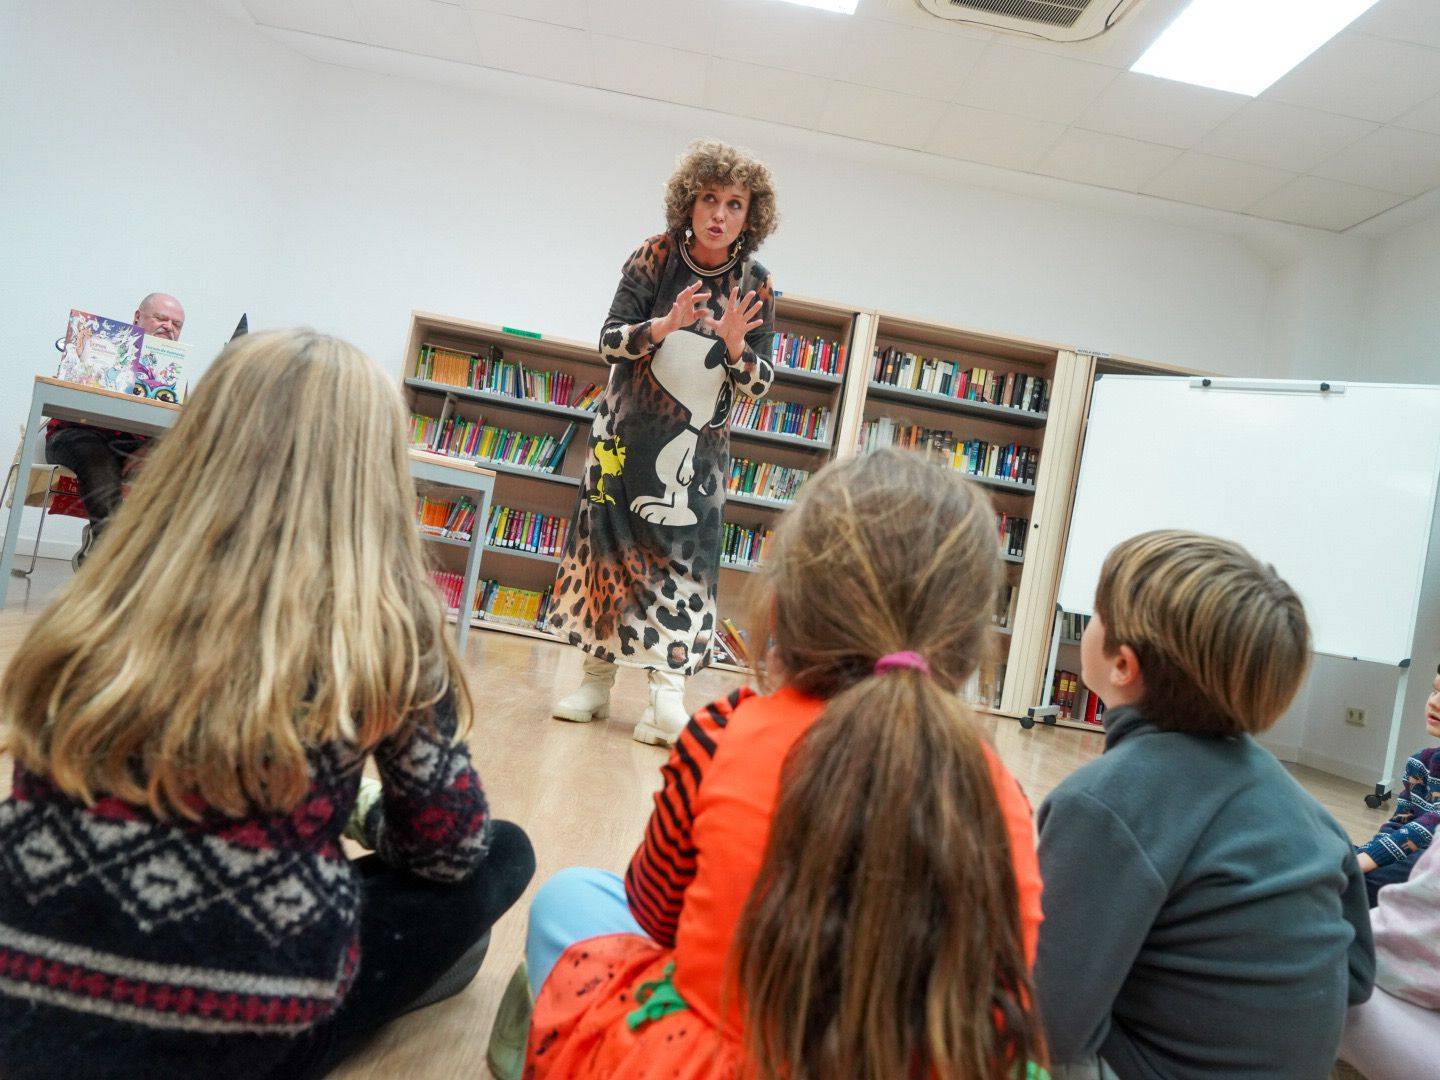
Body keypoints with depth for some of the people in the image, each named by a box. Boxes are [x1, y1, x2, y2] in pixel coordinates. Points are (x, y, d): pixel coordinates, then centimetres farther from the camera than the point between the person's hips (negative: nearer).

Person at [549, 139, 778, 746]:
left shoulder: (755, 286, -3)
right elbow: (610, 340, -9)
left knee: (684, 556, -8)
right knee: (609, 544, 3)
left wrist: (736, 346, -25)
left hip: (698, 445, 0)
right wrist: (665, 325, -27)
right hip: (628, 431, 1)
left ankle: (668, 690, -6)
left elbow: (758, 387, -4)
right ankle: (598, 678, 16)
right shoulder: (655, 256, -4)